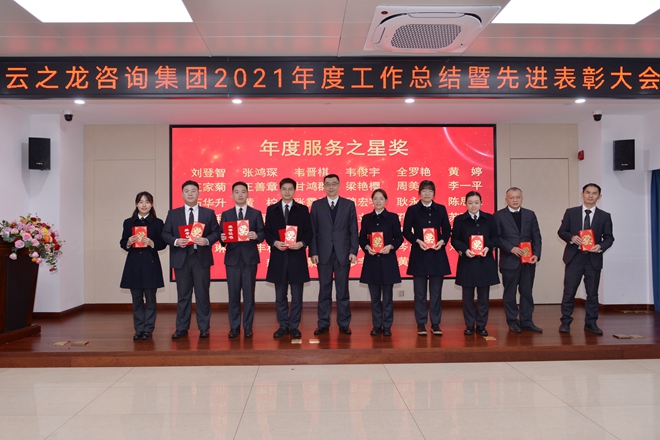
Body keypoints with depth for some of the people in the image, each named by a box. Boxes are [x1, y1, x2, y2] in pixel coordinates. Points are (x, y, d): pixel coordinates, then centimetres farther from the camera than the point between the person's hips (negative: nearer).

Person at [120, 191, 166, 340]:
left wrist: (152, 243, -18)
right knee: (137, 299, 7)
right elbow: (122, 243, 9)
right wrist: (128, 242, -12)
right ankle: (139, 330, 15)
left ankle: (148, 330, 11)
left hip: (151, 264, -2)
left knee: (150, 299, 3)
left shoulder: (157, 223, 3)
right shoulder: (128, 222, 9)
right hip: (133, 264, 2)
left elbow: (163, 243, 0)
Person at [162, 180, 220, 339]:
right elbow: (165, 234, 5)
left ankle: (204, 328, 12)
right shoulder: (173, 214, 8)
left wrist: (207, 240, -17)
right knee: (183, 295, 7)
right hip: (181, 258, 1)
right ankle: (182, 328, 15)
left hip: (201, 258, -1)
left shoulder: (208, 213, 6)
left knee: (202, 294, 3)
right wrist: (176, 241, -14)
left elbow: (216, 232, 2)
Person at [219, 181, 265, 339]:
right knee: (233, 295, 3)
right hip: (232, 258, 1)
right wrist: (222, 238, -18)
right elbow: (221, 235, 4)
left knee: (249, 294, 3)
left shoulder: (256, 213, 7)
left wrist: (256, 236, -21)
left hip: (250, 258, -1)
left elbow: (263, 233, 0)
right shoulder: (226, 214, 10)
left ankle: (248, 327, 11)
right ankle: (234, 327, 12)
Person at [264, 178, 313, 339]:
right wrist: (274, 242, -14)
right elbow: (267, 232, 5)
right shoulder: (271, 209, 7)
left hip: (297, 257, -1)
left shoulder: (303, 209, 5)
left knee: (297, 295, 4)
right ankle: (283, 325, 19)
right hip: (278, 257, 1)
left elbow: (308, 232, 2)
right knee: (280, 295, 8)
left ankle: (294, 326, 14)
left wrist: (302, 243, -16)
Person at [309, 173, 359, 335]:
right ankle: (323, 324, 15)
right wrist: (313, 252, -5)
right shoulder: (316, 205, 6)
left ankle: (344, 324, 15)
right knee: (324, 290, 6)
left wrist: (353, 251, -5)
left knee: (343, 290, 6)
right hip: (323, 253, 0)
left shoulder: (349, 204, 5)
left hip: (343, 253, 0)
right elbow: (312, 231, 3)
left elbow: (354, 230, 2)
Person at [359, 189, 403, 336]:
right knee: (374, 296, 7)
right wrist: (367, 247, -11)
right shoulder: (366, 218, 7)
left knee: (387, 296, 3)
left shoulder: (393, 217, 2)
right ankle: (377, 325, 17)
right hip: (371, 260, 2)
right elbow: (362, 238, 8)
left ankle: (387, 326, 13)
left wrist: (390, 246, -16)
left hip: (387, 260, -2)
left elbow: (399, 238, 2)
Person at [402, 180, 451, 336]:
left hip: (437, 254, 2)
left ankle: (435, 323, 13)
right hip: (419, 254, -1)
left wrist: (442, 241, -10)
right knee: (420, 292, 3)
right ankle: (421, 324, 12)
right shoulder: (412, 210, 2)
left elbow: (447, 229, 8)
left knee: (436, 291, 5)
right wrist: (418, 241, -15)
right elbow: (406, 231, 0)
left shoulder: (441, 209, 8)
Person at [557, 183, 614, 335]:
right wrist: (571, 237, -16)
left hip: (594, 258, 1)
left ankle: (591, 323, 18)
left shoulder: (605, 216, 6)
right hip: (574, 257, -1)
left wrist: (601, 246, -14)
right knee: (569, 291, 0)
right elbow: (561, 231, 3)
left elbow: (609, 237, 5)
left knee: (592, 292, 8)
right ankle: (565, 322, 9)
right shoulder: (570, 212, 4)